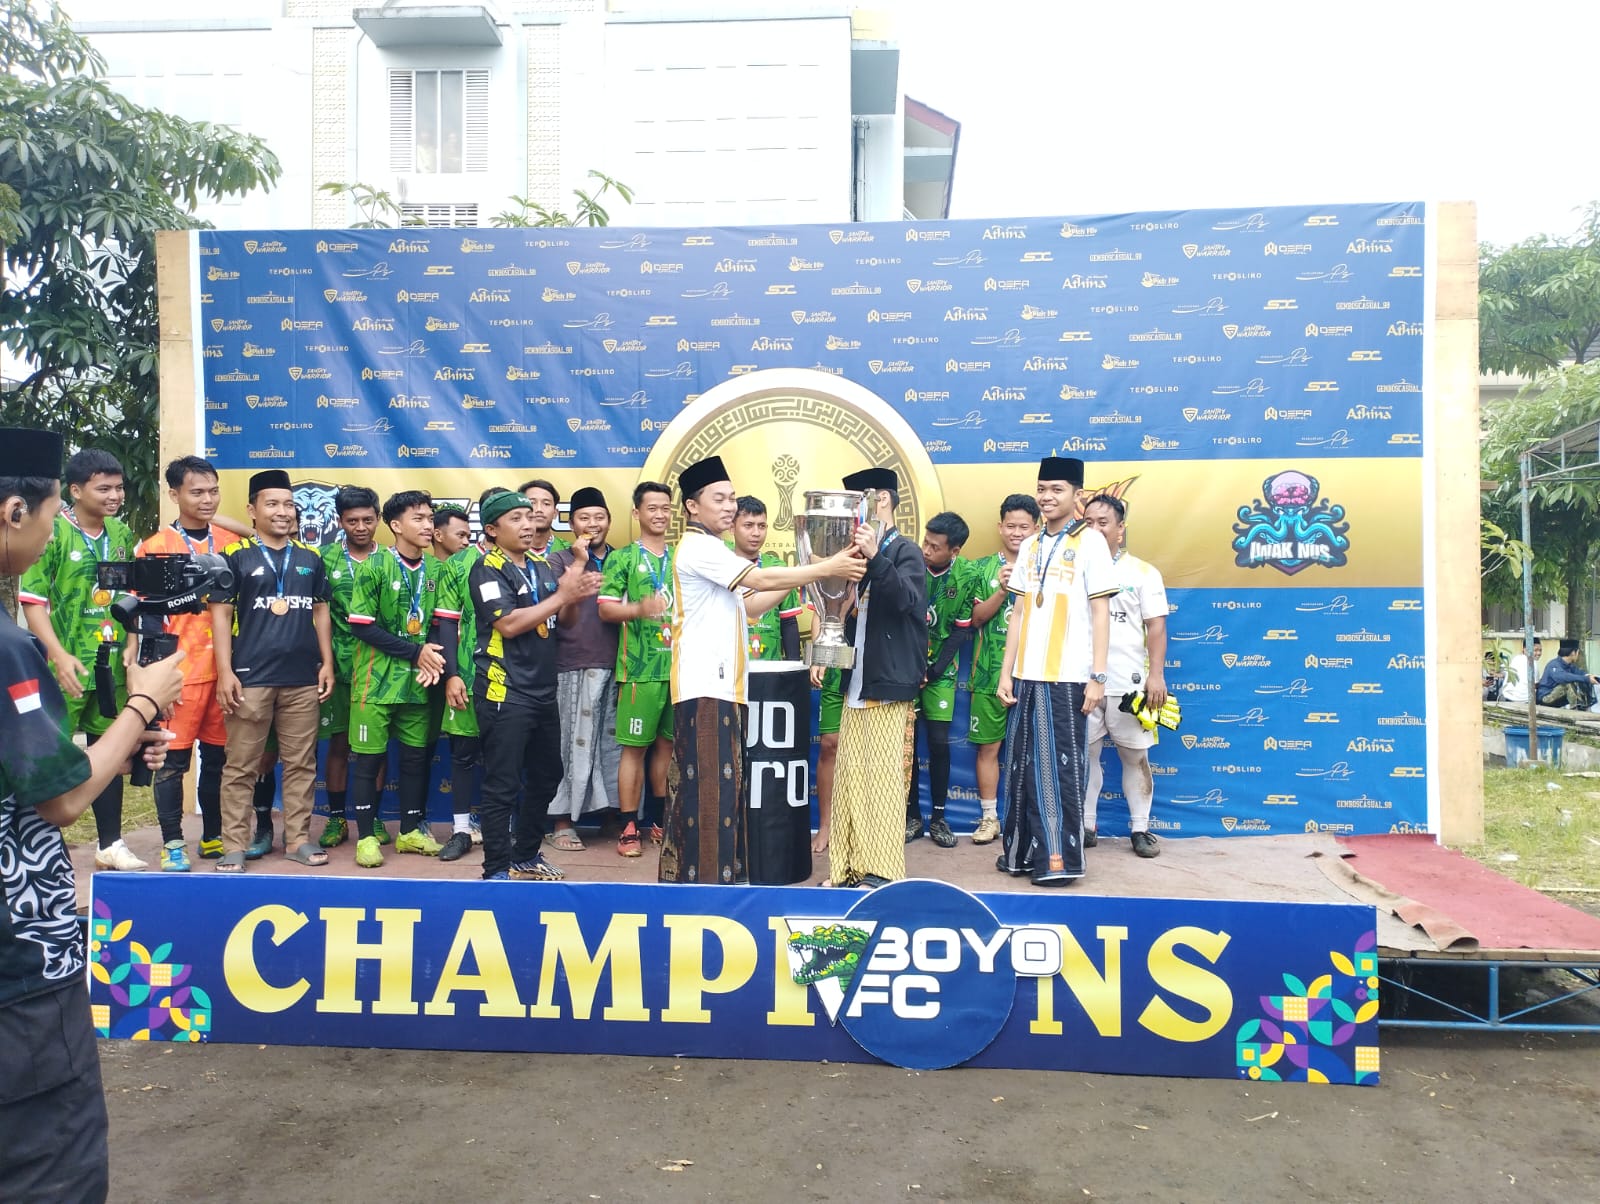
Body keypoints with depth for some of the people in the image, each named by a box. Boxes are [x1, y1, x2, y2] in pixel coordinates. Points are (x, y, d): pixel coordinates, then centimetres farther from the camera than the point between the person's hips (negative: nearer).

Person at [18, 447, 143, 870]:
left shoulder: (121, 533, 7)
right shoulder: (52, 532, -10)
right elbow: (32, 599, -12)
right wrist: (59, 655, -20)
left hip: (112, 665, 6)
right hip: (67, 667, -6)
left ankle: (110, 844, 24)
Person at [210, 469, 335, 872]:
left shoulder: (310, 559, 12)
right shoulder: (235, 556, 0)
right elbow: (221, 614, -2)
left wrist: (327, 662, 7)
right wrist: (224, 671, -9)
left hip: (303, 679, 4)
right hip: (250, 677, -3)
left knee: (301, 763, 8)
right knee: (241, 766, 2)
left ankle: (297, 838, 17)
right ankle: (234, 846, 10)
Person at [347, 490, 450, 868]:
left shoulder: (436, 568, 4)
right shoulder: (374, 566, -9)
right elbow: (361, 626, -12)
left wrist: (431, 658, -11)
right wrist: (415, 652, -14)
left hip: (419, 680, 5)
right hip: (376, 679, -4)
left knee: (416, 755, 10)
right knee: (369, 757, 2)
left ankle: (410, 831, 23)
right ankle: (366, 836, 13)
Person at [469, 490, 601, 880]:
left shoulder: (543, 565, 12)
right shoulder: (487, 569, -9)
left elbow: (562, 619, 15)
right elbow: (509, 624, -21)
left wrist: (577, 597, -7)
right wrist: (562, 594, -18)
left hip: (544, 691, 8)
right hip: (504, 693, -8)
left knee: (546, 776, 16)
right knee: (502, 786, -3)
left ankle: (526, 856, 31)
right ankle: (497, 870, 8)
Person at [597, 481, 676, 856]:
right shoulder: (621, 558, 1)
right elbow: (605, 608, -7)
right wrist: (639, 608, -23)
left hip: (680, 666, 4)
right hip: (639, 668, -4)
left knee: (668, 744, 11)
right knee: (635, 746, -2)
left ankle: (659, 819, 23)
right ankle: (629, 827, 6)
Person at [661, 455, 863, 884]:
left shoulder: (712, 551, 21)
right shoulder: (698, 547, -11)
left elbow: (750, 605, 18)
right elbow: (763, 580, -19)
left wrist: (801, 576, 8)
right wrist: (828, 567, -15)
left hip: (721, 683, 10)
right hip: (704, 685, -10)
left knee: (721, 781, 13)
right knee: (707, 782, -8)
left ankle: (717, 869, 20)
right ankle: (702, 875, -3)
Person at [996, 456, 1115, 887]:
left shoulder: (1089, 541, -2)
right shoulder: (1029, 546, 13)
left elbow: (1100, 613, -4)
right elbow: (1019, 614, 14)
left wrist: (1097, 677, -9)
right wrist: (1006, 672, 9)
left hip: (1068, 677, -5)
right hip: (1028, 675, 5)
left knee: (1061, 767, 0)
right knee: (1024, 766, 8)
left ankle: (1061, 859, 9)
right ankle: (1024, 852, 19)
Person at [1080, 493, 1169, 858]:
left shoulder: (1143, 572, 4)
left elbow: (1156, 626, 1)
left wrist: (1156, 675, -8)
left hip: (1129, 683, -2)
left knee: (1135, 756, 5)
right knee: (1084, 754, 6)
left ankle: (1140, 829, 15)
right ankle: (1086, 827, 16)